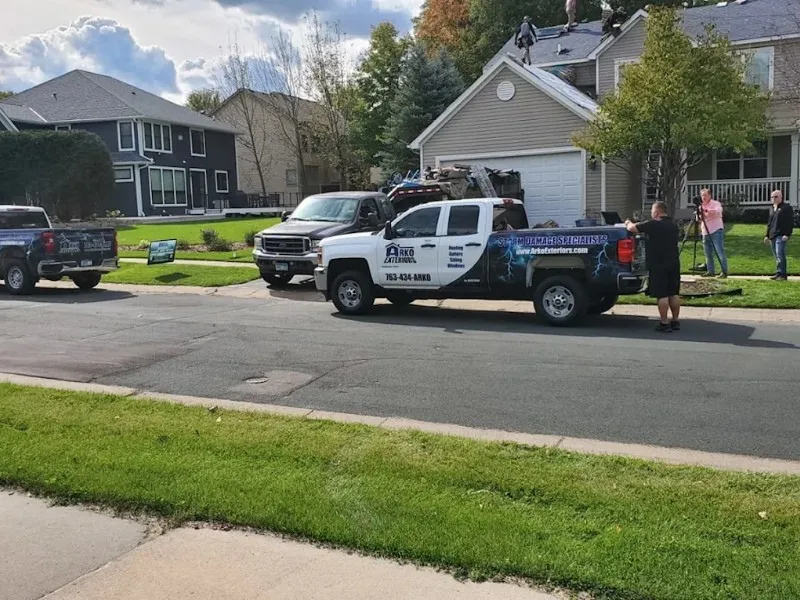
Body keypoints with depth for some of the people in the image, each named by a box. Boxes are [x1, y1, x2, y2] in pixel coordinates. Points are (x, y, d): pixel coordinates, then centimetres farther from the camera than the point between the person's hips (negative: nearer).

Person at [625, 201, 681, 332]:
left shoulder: (653, 225, -12)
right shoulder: (674, 225, 14)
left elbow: (631, 228, -11)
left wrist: (628, 223, 13)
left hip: (659, 265, -7)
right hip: (674, 263, 7)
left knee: (662, 295, -5)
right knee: (674, 293, 11)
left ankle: (664, 323, -3)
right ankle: (676, 321, 16)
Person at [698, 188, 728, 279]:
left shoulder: (715, 204, -3)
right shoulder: (701, 206, 16)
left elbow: (718, 212, -24)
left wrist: (707, 210, -37)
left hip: (716, 231, -7)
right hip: (706, 233, 7)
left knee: (720, 252, -10)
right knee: (708, 253, 9)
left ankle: (724, 272, -9)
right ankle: (710, 271, 16)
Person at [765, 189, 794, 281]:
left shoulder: (787, 208, -3)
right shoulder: (772, 209, 21)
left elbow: (790, 222, -9)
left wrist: (787, 234, -18)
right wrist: (767, 235, 23)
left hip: (781, 236, -8)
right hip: (773, 236, 8)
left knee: (780, 254, -16)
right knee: (776, 255, 9)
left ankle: (781, 274, -16)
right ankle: (778, 274, 12)